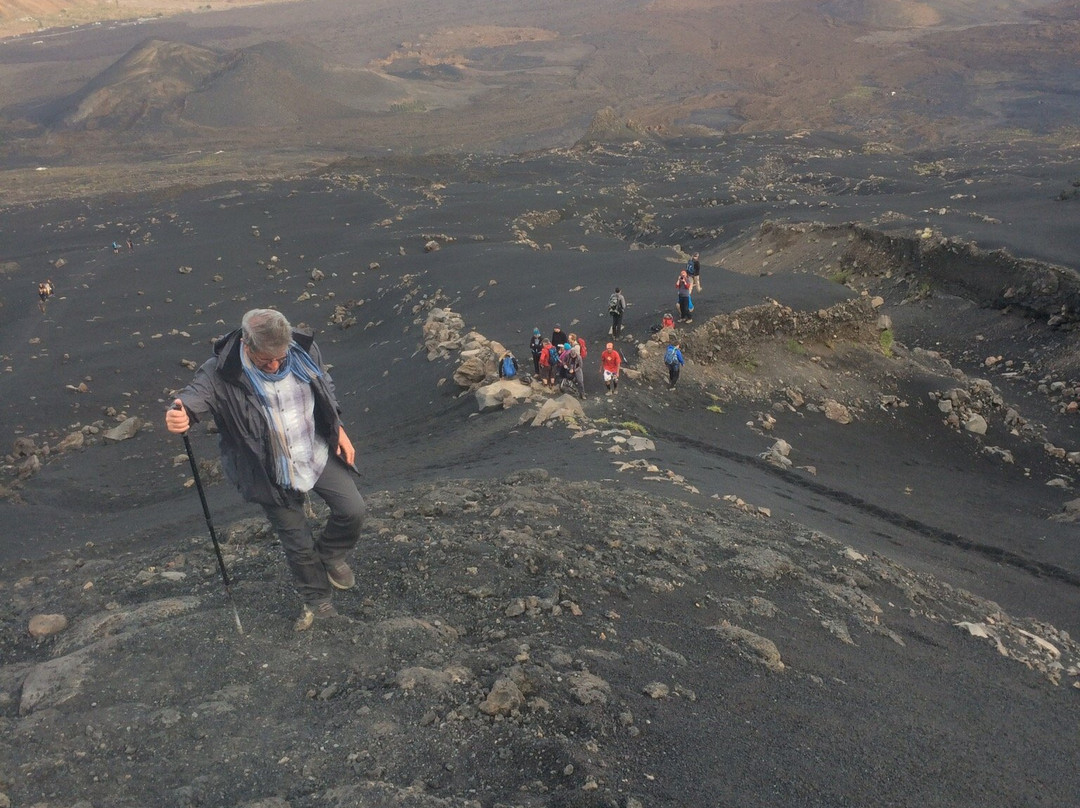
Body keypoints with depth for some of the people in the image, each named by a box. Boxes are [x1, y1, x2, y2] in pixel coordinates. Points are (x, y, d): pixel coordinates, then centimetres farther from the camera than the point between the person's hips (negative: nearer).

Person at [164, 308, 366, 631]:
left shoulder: (304, 350, -15)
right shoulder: (223, 372, -25)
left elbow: (325, 387, 3)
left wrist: (338, 428, 5)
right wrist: (180, 412, -59)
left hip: (319, 454, 3)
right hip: (273, 474, -2)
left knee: (353, 510, 0)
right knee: (298, 544, 10)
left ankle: (330, 556, 33)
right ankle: (317, 600, 38)